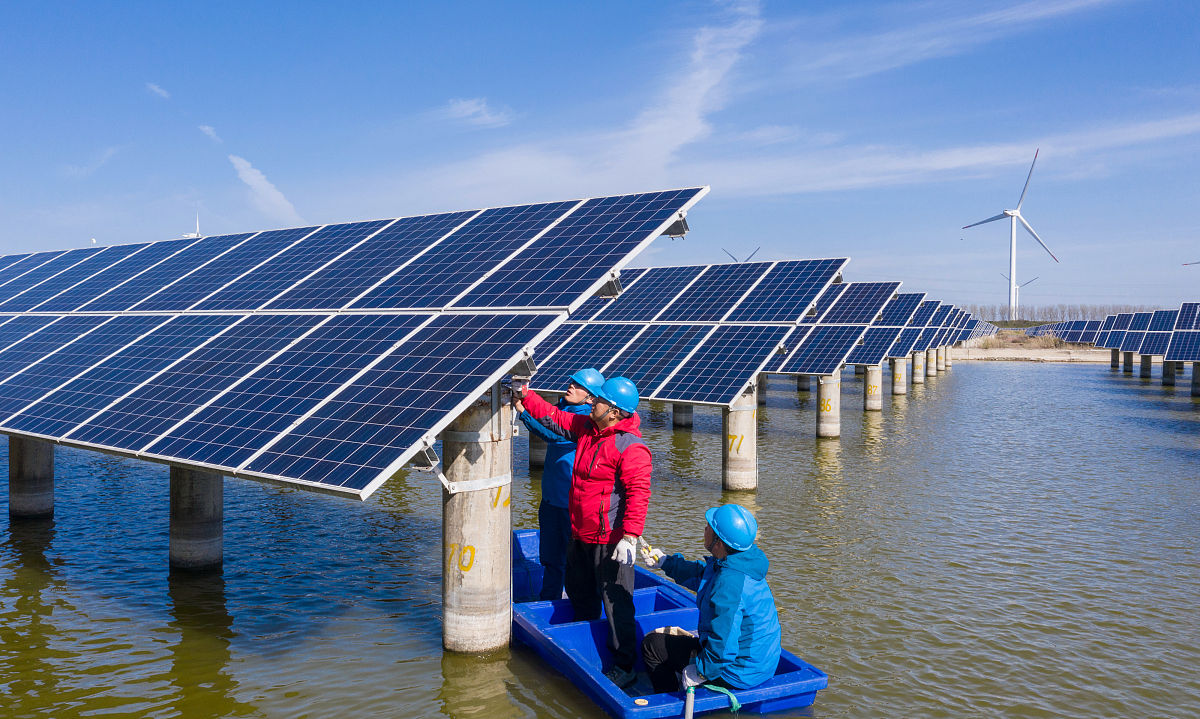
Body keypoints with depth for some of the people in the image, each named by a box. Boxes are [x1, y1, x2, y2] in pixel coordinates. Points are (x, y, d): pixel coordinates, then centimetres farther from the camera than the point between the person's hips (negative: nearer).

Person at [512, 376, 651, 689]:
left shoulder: (630, 447, -22)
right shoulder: (586, 428, 4)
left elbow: (638, 493, -27)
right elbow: (555, 418, 18)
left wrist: (630, 536, -31)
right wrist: (525, 397, 15)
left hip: (609, 539, -10)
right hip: (580, 535, 10)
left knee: (615, 602, -3)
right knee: (580, 593, 25)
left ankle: (624, 667, 8)